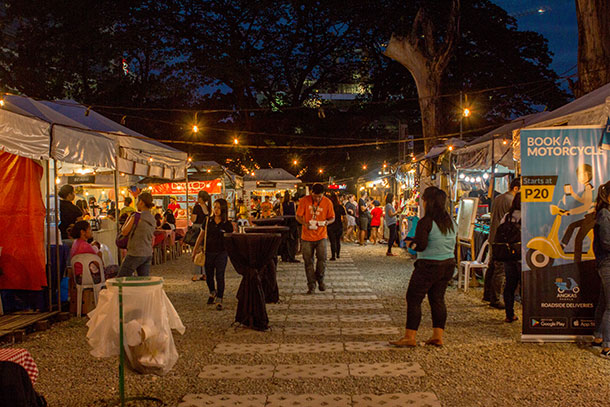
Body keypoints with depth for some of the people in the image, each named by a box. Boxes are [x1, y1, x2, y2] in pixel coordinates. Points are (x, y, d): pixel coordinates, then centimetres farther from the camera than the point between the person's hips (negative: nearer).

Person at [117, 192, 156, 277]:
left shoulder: (136, 216, -14)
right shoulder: (152, 219, 9)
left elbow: (124, 232, -5)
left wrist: (127, 219, 9)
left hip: (136, 254, -7)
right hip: (148, 254, 7)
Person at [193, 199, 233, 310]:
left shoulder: (227, 224, -3)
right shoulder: (208, 222, 2)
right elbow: (201, 236, 9)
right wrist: (195, 250, 8)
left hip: (221, 253, -3)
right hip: (208, 252, 3)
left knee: (220, 276, -5)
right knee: (208, 276, 14)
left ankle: (219, 300, 4)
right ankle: (212, 292, 41)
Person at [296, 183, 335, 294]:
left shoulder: (327, 202, -3)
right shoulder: (304, 201, -7)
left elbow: (332, 217, 6)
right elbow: (298, 216, -3)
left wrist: (327, 222, -17)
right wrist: (305, 223, -22)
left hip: (321, 236, 0)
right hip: (307, 236, 0)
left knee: (322, 258, -9)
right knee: (308, 261, 3)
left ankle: (320, 279, 17)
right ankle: (311, 285, 15)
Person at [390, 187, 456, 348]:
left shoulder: (425, 222, -16)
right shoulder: (451, 222, 7)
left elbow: (421, 246, -20)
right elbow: (453, 244, 14)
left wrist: (412, 244, 1)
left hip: (429, 266, -7)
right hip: (448, 264, 7)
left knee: (413, 299, 2)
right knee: (438, 299, 14)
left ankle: (410, 337, 4)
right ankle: (438, 336, 14)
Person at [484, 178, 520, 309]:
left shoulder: (497, 199, 14)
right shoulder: (512, 200, -15)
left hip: (493, 237, 9)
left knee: (492, 267, 17)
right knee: (500, 270, -3)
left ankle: (487, 294, 25)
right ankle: (495, 299, 1)